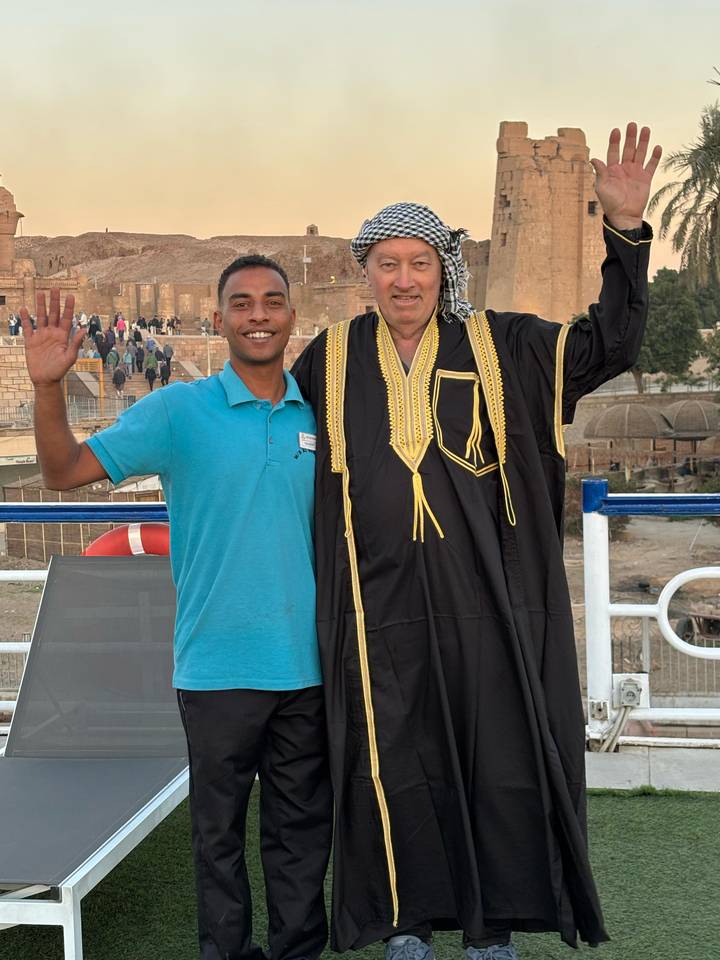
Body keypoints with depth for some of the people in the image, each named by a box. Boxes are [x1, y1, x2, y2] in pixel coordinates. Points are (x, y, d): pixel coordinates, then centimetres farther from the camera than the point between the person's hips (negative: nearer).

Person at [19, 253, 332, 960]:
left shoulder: (320, 415, 6)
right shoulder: (179, 411, -4)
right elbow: (66, 471, -9)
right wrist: (48, 387, -23)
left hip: (307, 664, 3)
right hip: (217, 667, -3)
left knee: (302, 827, 14)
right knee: (220, 829, 9)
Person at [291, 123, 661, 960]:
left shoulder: (497, 346, 2)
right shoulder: (331, 359, 5)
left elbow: (606, 346, -5)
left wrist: (624, 230, -15)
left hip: (482, 602, 0)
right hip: (379, 603, 1)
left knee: (499, 756, 6)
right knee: (395, 761, 8)